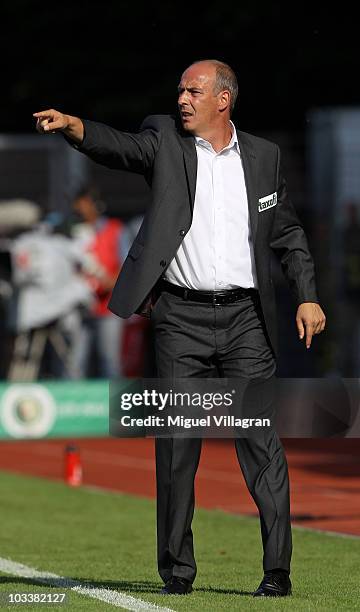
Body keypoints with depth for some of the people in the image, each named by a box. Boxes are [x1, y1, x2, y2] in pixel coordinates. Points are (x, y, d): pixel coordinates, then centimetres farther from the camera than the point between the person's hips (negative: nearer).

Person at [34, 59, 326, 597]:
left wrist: (307, 296, 7)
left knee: (262, 442, -3)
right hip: (181, 320, 0)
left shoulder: (262, 156, 10)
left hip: (244, 317, 1)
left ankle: (278, 571, 0)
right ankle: (177, 571, 10)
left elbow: (287, 232, 16)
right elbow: (121, 147, -15)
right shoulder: (165, 139, 5)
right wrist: (73, 126, -34)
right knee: (176, 444, 1)